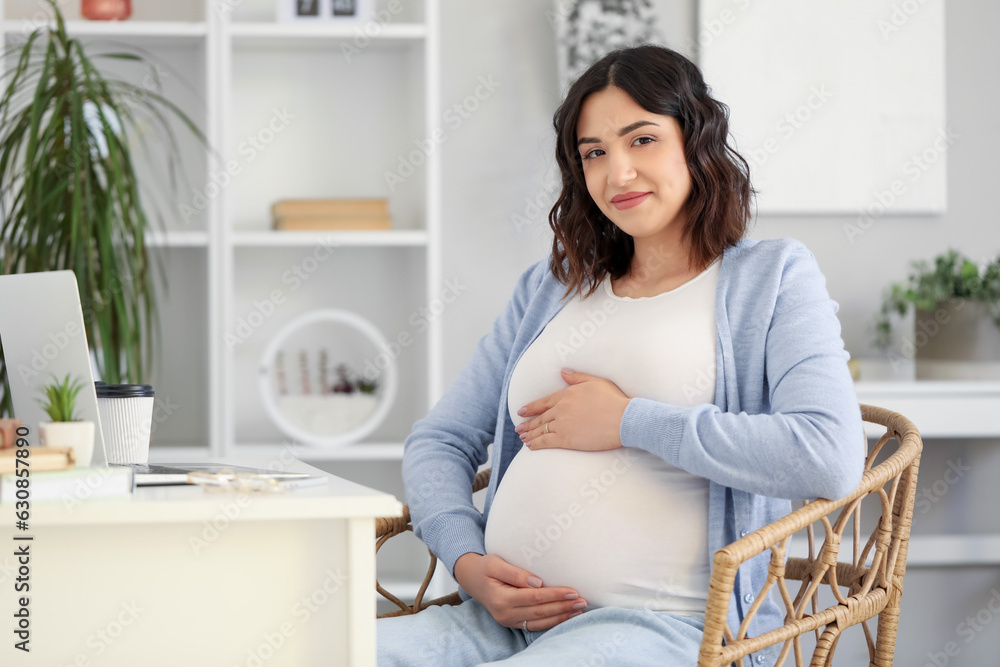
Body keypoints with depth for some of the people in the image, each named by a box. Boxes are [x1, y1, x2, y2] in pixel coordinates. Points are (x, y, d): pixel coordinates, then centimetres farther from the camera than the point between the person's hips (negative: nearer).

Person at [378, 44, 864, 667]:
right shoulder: (549, 287, 24)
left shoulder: (774, 276, 7)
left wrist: (629, 421, -7)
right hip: (498, 616, 5)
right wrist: (468, 562, 0)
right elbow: (440, 441, 22)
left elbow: (832, 461, -11)